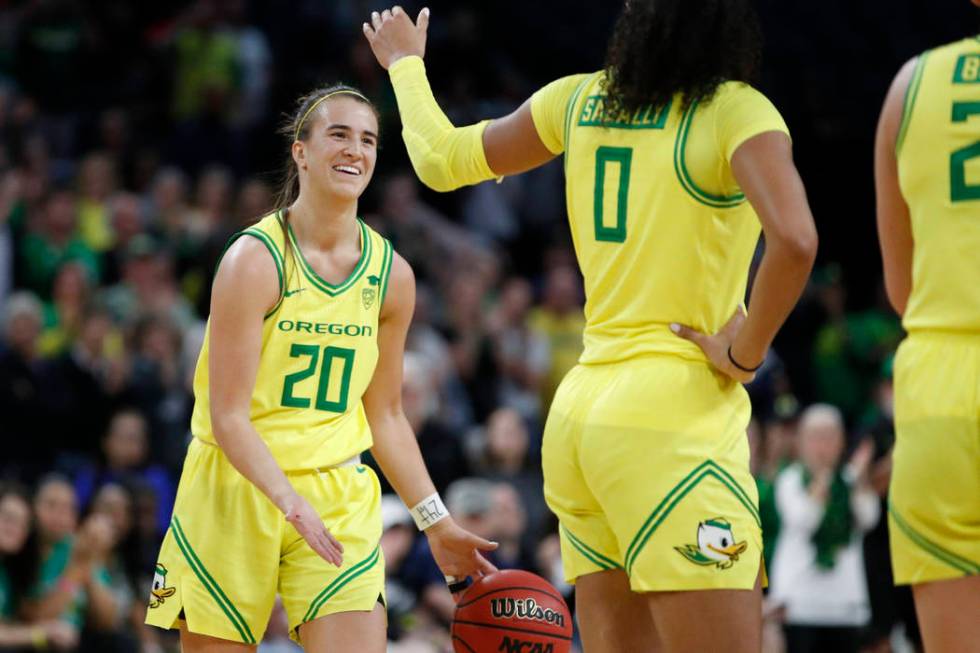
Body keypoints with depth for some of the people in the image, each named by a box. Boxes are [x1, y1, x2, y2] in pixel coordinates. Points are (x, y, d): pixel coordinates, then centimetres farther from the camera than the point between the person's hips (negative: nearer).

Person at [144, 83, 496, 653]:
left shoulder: (391, 274, 4)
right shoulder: (255, 259, -12)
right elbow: (228, 417, -15)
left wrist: (436, 522, 10)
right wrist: (292, 504, -28)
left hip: (339, 497, 4)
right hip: (236, 489, -3)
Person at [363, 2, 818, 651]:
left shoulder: (579, 99, 9)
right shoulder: (738, 111, -8)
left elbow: (441, 159, 23)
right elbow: (794, 241, -25)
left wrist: (405, 63, 41)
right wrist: (745, 352, -10)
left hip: (579, 408, 7)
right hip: (673, 417, -7)